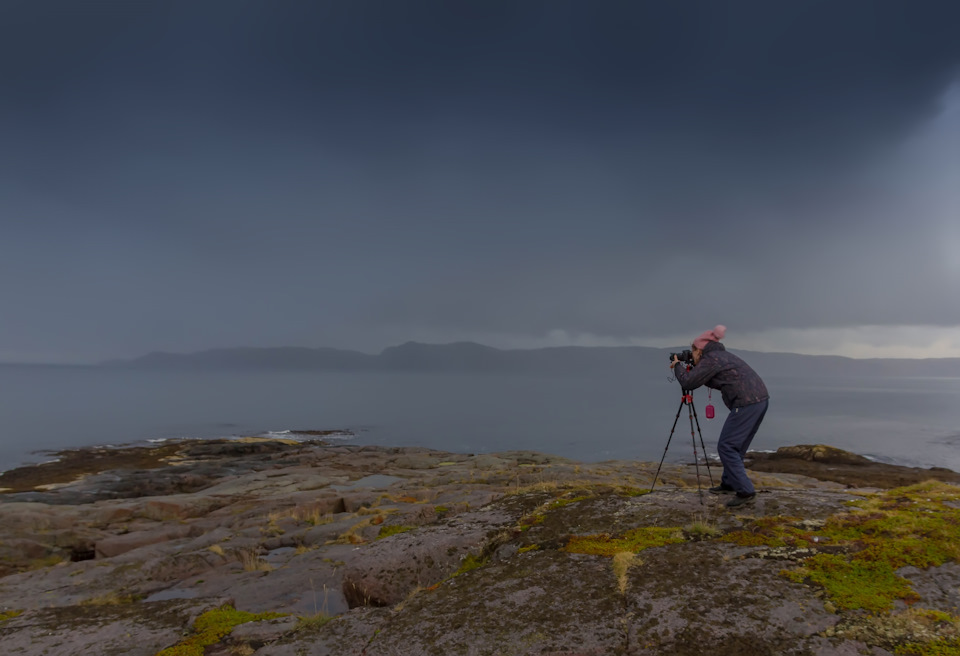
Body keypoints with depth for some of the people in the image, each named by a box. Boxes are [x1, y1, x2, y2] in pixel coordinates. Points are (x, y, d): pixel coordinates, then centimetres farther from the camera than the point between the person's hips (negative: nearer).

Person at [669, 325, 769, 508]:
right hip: (761, 399, 10)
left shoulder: (710, 359, -7)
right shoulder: (723, 355, 22)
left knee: (726, 446, -5)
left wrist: (677, 366, 10)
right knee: (736, 445, 19)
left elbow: (687, 383, -8)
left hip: (746, 403, -10)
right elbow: (716, 382, 31)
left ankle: (745, 491, -5)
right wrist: (692, 371, 24)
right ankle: (729, 483, 28)